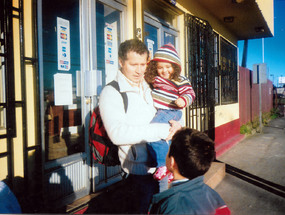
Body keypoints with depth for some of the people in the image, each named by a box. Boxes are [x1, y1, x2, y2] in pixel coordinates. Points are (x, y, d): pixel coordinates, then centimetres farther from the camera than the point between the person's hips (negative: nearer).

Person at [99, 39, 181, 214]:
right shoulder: (111, 93, -12)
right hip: (140, 169, -6)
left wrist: (173, 124, -5)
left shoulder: (149, 88, 11)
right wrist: (162, 130, -25)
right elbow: (118, 133, -26)